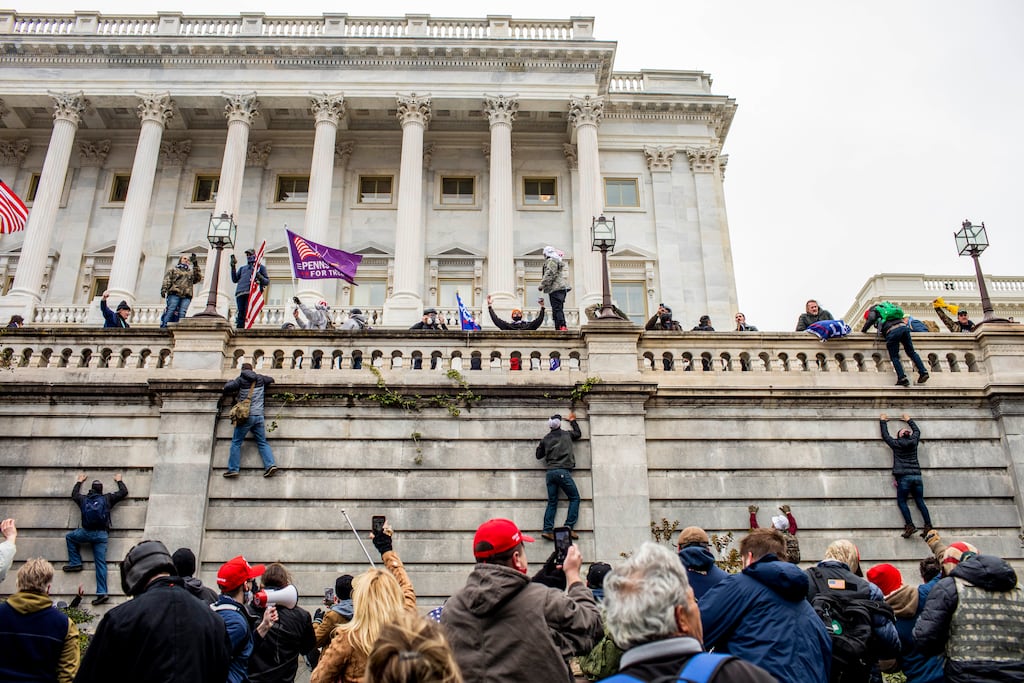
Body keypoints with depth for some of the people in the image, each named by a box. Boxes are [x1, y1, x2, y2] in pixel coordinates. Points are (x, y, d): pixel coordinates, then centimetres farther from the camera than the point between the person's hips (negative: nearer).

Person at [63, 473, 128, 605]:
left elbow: (74, 494, 36)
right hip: (102, 535, 0)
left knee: (69, 537, 30)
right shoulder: (107, 498, 9)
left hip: (87, 533, 0)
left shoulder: (83, 499, 12)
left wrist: (79, 482, 50)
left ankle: (75, 563, 20)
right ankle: (102, 593, -11)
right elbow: (124, 492, 21)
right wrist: (119, 481, 36)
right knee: (101, 562, -2)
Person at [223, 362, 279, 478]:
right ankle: (270, 464, -6)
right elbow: (271, 380, 29)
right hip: (259, 415, 4)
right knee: (262, 442, 8)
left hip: (246, 415, -4)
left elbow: (226, 388, -2)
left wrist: (232, 381, 16)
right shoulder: (260, 378, 11)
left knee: (236, 442, 3)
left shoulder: (241, 379, -1)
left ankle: (233, 469, 0)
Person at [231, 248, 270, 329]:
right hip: (240, 293, 4)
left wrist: (259, 277, -5)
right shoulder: (242, 268, 34)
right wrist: (233, 267, 17)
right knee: (240, 315, -9)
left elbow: (267, 281, 15)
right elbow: (234, 279, 24)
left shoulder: (260, 266, 24)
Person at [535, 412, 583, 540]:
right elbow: (578, 434, 29)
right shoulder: (567, 434, 7)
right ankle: (569, 527, -9)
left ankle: (548, 529, -5)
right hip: (563, 471, -4)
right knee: (574, 498, 3)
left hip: (550, 472, 4)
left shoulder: (545, 439, 12)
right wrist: (572, 421, 41)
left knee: (552, 502, 7)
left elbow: (539, 455, 20)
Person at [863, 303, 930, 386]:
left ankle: (902, 378, -9)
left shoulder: (873, 311, 19)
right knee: (911, 352, 12)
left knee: (894, 357, 1)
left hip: (892, 331, -6)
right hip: (904, 326, 6)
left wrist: (863, 330, 9)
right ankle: (923, 372, 3)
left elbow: (871, 319, -2)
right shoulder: (885, 306, 37)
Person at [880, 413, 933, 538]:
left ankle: (910, 525, -12)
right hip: (917, 476, 4)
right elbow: (917, 431, 30)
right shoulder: (914, 442, 10)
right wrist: (909, 420, 43)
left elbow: (885, 435, 17)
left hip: (904, 477, -4)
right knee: (920, 502, 7)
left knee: (902, 501, 1)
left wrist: (882, 421, 29)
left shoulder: (896, 444, 1)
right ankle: (928, 526, 0)